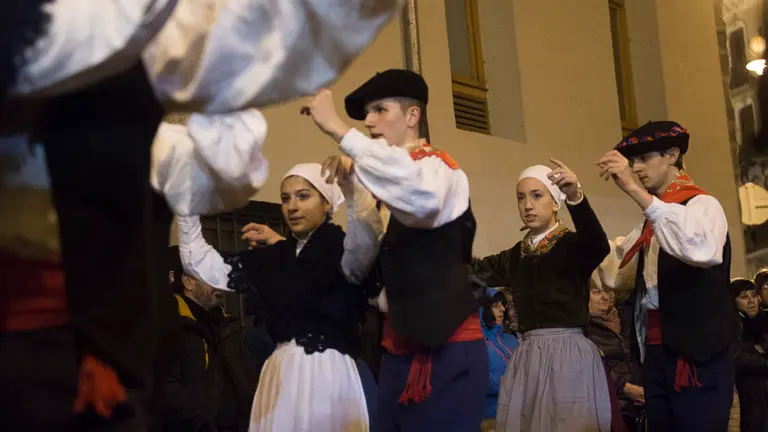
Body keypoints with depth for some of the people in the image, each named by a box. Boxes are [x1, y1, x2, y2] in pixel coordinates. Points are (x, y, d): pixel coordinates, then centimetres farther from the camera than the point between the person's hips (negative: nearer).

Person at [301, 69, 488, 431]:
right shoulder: (388, 185, 17)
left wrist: (338, 129, -27)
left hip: (446, 349, -7)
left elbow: (422, 196, -32)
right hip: (397, 350, 8)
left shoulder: (440, 166, -6)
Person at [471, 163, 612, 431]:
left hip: (569, 354, -5)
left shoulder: (573, 244, -6)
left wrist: (576, 198, -44)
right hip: (527, 358, 5)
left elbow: (598, 244, -27)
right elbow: (474, 270, 11)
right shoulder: (515, 256, 12)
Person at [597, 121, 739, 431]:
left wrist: (634, 189, -32)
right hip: (656, 354, 8)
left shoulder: (702, 205, -6)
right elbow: (615, 276, 22)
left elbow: (701, 249, -31)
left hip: (697, 354, -8)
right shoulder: (651, 221, 19)